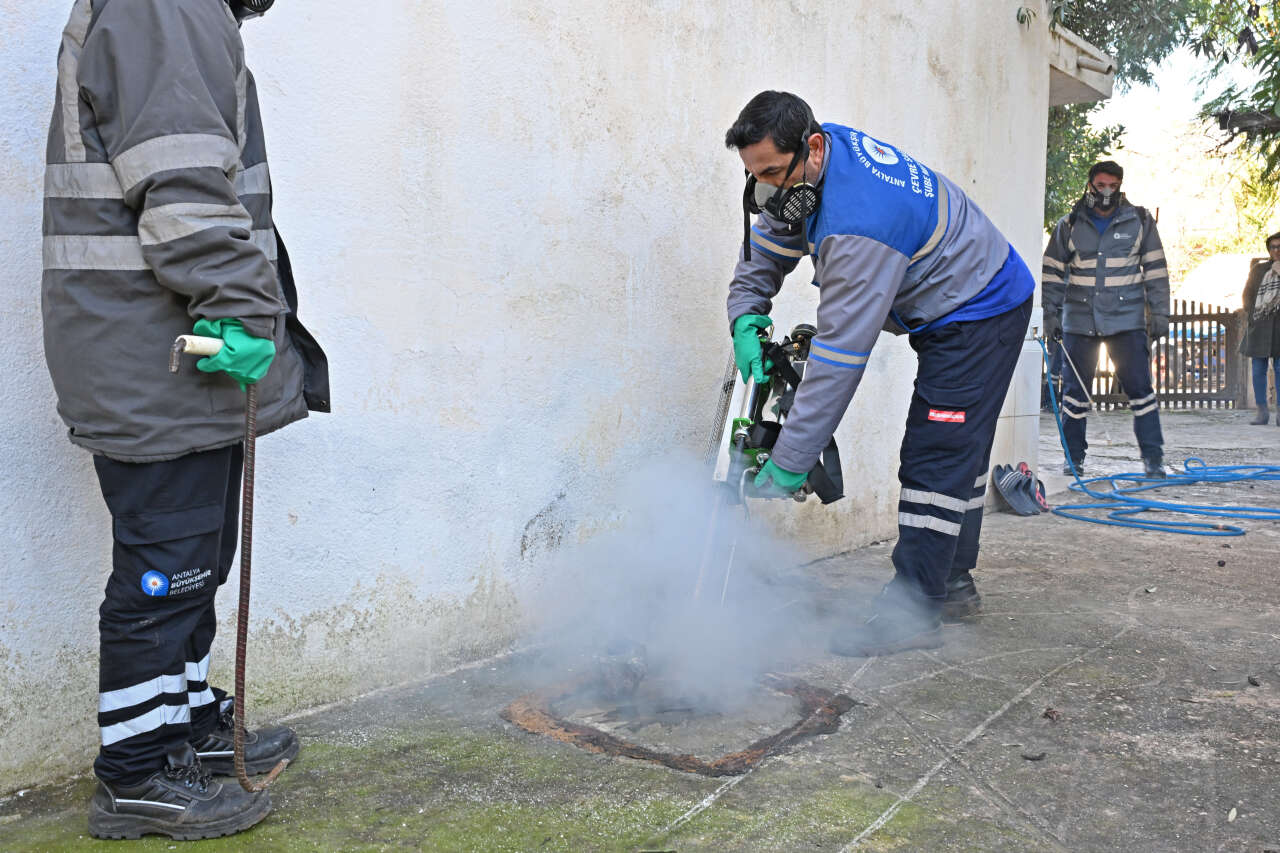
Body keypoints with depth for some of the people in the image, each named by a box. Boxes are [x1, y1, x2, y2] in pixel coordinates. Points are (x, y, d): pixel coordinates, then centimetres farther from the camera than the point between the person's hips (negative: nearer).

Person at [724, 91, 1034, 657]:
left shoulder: (860, 223, -37)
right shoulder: (806, 171, -9)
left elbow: (840, 357, -37)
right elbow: (765, 248, 6)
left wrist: (790, 462, -33)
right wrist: (745, 318, -11)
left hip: (982, 310, -10)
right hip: (952, 312, 10)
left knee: (936, 456, -13)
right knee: (957, 451, 14)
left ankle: (913, 612, -9)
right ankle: (952, 584, 25)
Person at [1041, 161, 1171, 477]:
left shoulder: (1140, 221, 6)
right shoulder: (1069, 225, 6)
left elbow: (1155, 270, 8)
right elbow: (1052, 273, 8)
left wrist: (1159, 313, 2)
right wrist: (1050, 314, 1)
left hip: (1127, 320, 0)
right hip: (1079, 321, 1)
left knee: (1140, 386, -3)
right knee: (1075, 390, 5)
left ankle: (1153, 457, 5)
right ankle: (1073, 457, 16)